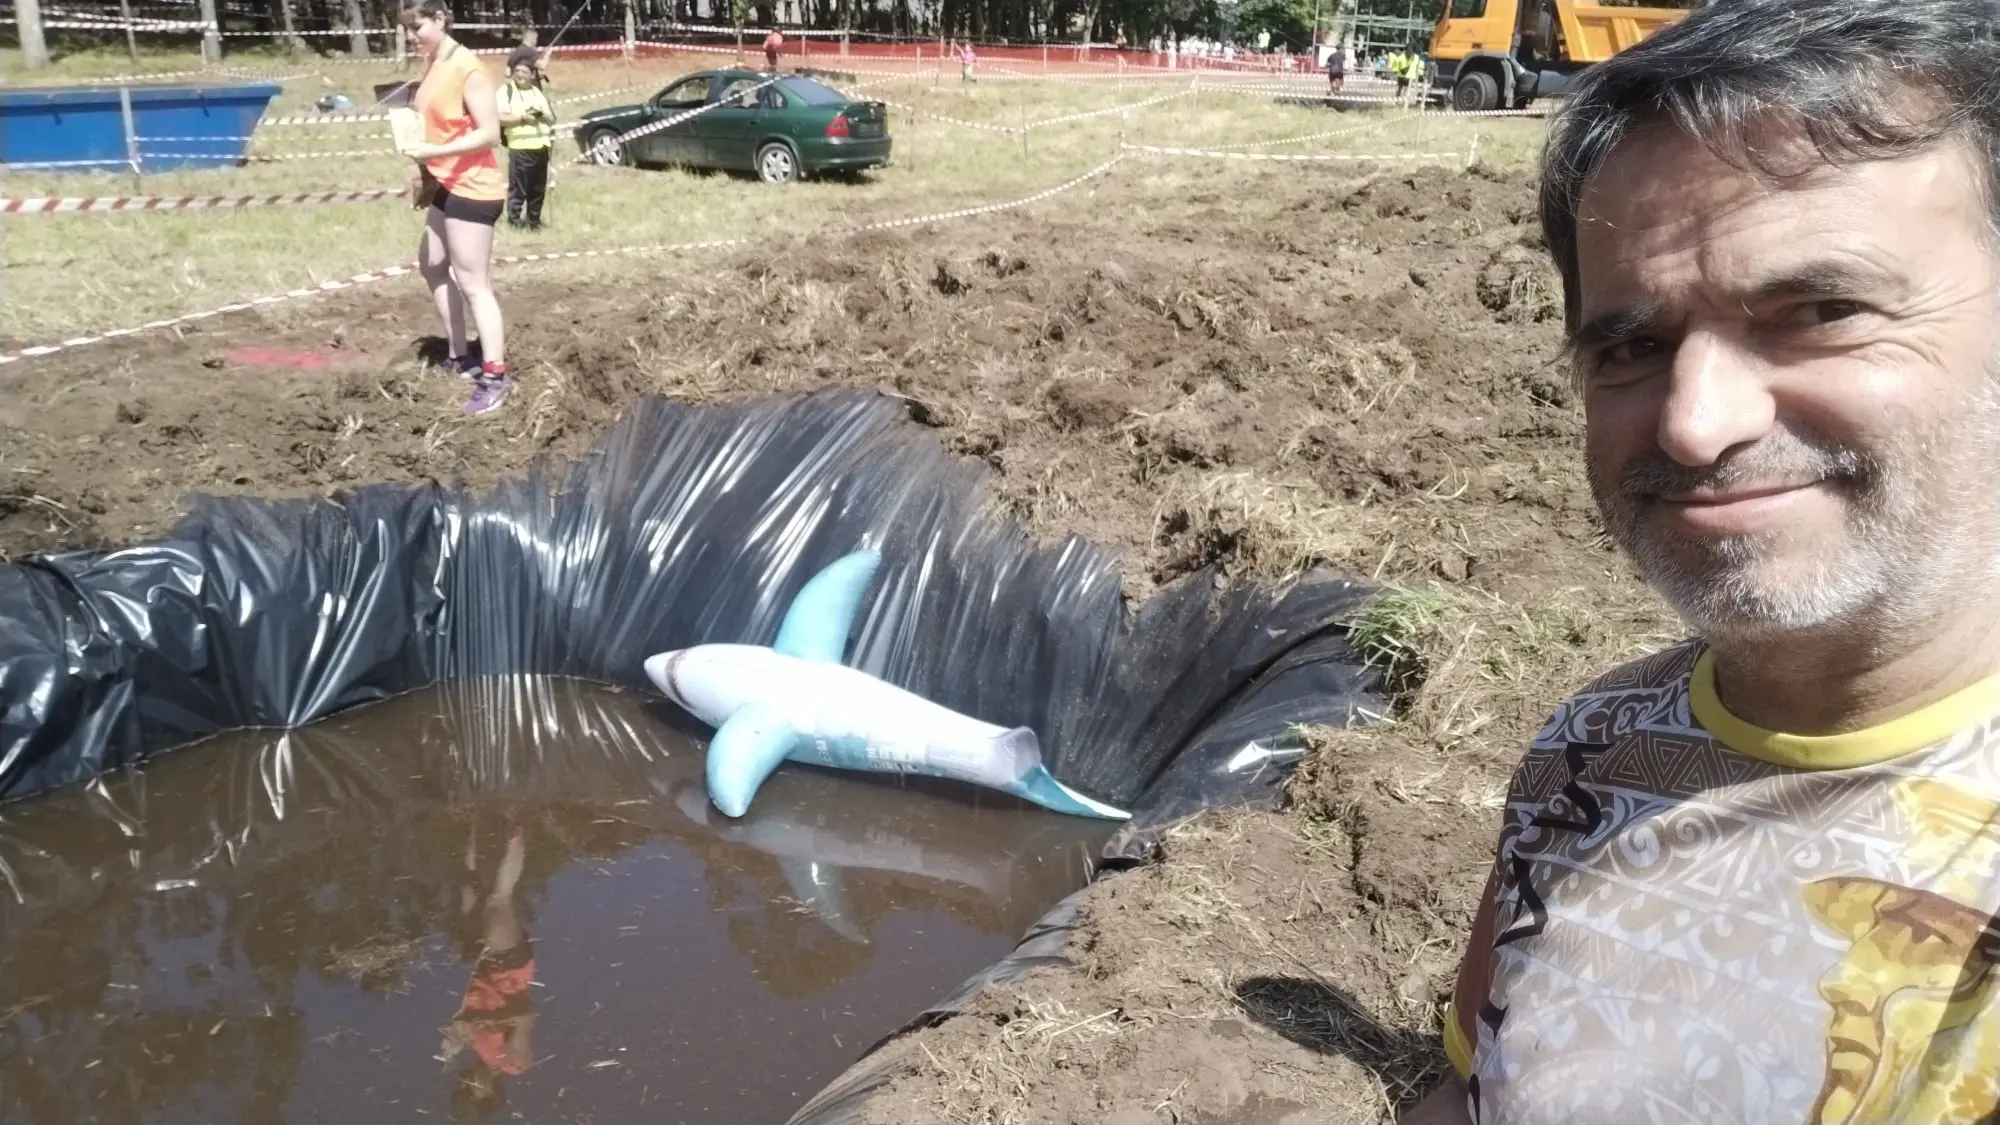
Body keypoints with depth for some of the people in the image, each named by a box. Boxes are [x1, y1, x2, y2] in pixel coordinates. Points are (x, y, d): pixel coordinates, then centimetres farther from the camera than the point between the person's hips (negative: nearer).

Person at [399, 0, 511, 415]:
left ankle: (494, 376, -6)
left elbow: (489, 134, -22)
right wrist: (426, 174, 9)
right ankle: (459, 354, 32)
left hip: (473, 189, -10)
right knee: (432, 265, 21)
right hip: (448, 185, 10)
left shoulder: (467, 69, -19)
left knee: (472, 283, -10)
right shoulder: (433, 64, 9)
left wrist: (433, 151, -27)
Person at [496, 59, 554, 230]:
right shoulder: (506, 91, 1)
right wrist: (522, 117, -16)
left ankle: (534, 220, 18)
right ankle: (514, 220, 0)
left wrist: (542, 115, -4)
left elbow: (552, 119, 18)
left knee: (538, 189, 9)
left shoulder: (539, 92, 19)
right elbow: (499, 118, -10)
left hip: (541, 147, 5)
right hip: (519, 148, -5)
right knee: (517, 188, -8)